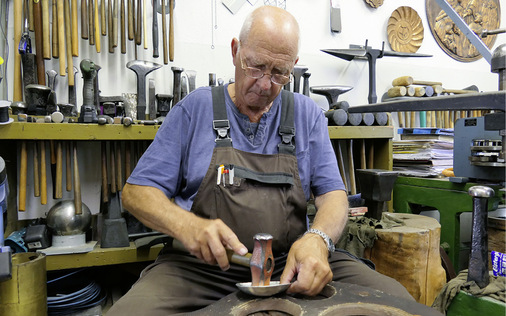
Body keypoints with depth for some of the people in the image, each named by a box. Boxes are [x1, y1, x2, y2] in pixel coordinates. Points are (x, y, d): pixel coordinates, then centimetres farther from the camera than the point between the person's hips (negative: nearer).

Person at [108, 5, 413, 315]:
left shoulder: (308, 115, 7)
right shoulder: (194, 108, 1)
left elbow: (332, 193, 2)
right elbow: (137, 191, 0)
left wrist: (317, 239, -22)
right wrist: (186, 225, -22)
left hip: (290, 264, 2)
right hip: (202, 265, -1)